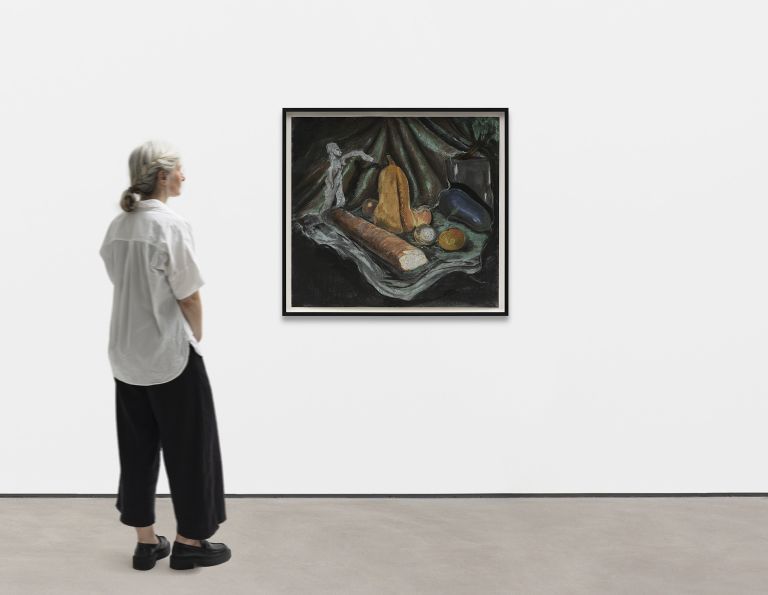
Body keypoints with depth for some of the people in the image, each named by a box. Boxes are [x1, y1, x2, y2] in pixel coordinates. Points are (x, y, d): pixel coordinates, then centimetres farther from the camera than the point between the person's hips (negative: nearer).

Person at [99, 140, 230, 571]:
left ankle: (146, 542, 22)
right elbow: (189, 297, -15)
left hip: (127, 355, 7)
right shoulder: (172, 224, -17)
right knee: (188, 446, 7)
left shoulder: (118, 226, 4)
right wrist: (196, 338, 3)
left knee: (138, 447, 13)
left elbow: (122, 283, 7)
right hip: (170, 355, -7)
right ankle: (189, 542, 17)